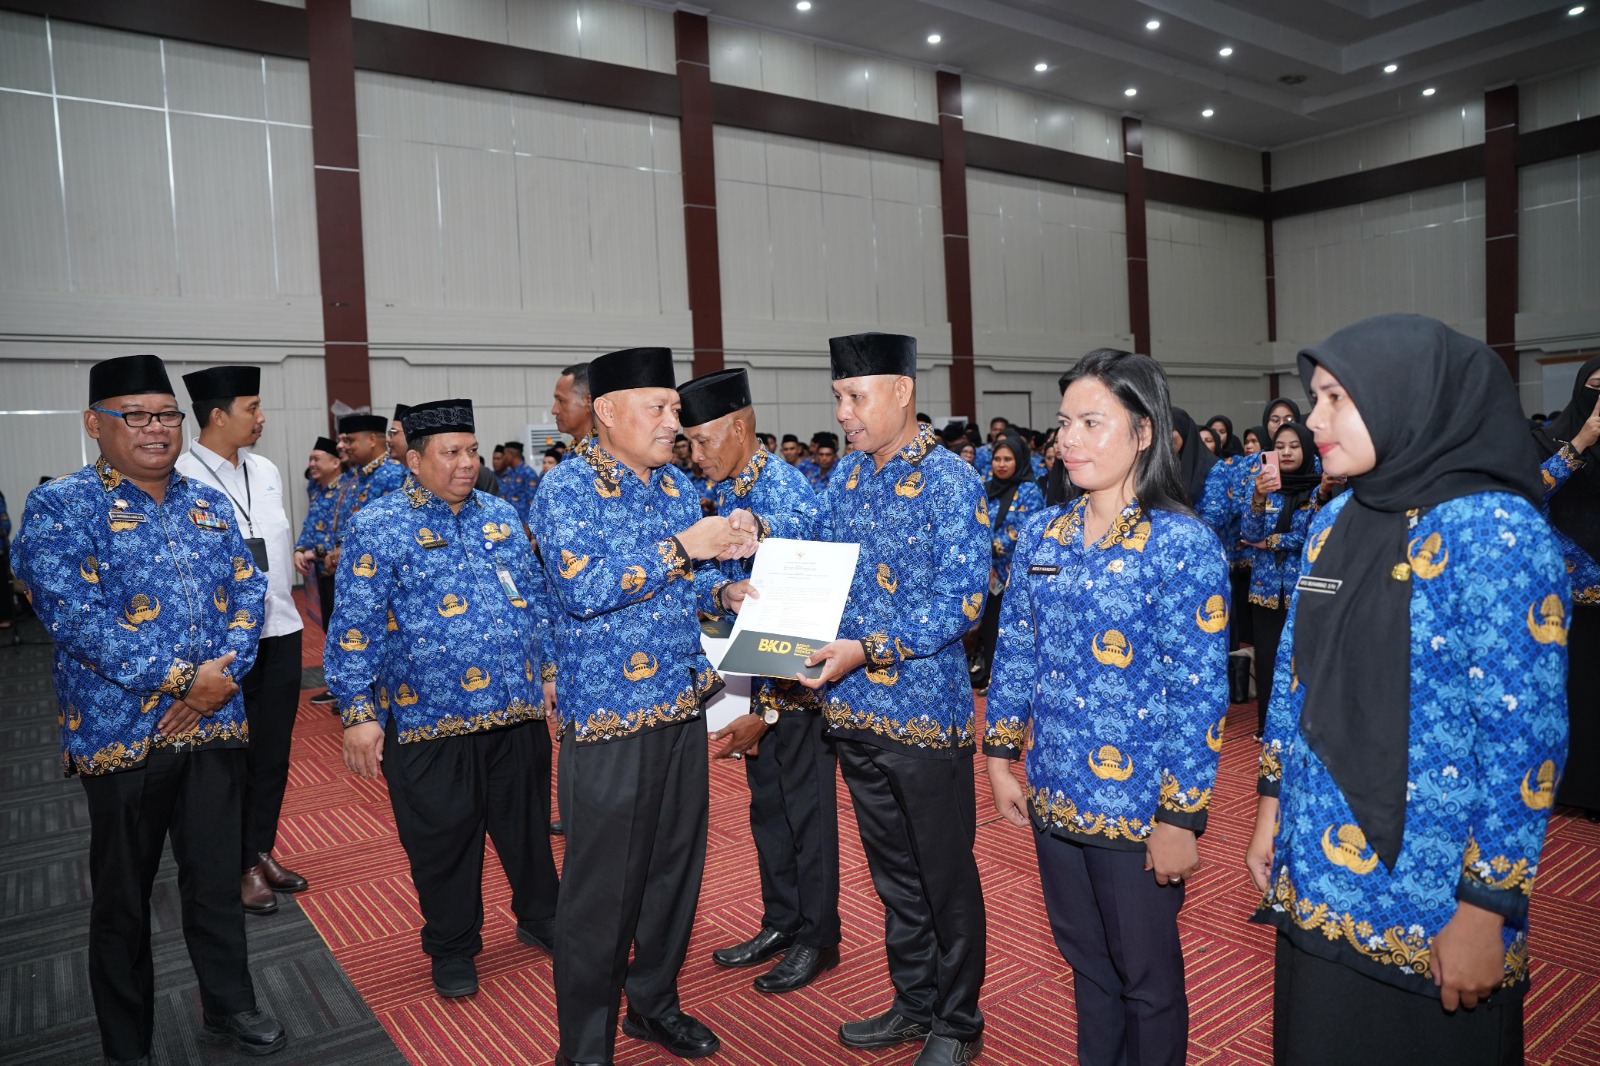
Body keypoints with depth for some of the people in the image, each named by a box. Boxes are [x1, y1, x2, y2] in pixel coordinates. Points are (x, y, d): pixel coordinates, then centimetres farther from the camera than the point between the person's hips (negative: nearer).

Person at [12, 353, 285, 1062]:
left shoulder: (209, 505, 9)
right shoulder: (58, 508, -7)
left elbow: (248, 590, 5)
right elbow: (75, 616, -18)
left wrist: (222, 672, -12)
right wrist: (182, 679, -20)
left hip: (216, 721, 4)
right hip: (122, 731, -4)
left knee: (217, 877, 15)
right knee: (123, 896, 12)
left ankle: (229, 1006, 34)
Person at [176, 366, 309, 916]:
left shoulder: (266, 471, 9)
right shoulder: (179, 476, -12)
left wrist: (284, 596, 13)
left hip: (280, 630, 6)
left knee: (274, 749, 14)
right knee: (231, 756, 8)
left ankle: (263, 851, 30)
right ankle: (240, 866, 22)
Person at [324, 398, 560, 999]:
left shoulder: (500, 516, 9)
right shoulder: (377, 528, -6)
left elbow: (535, 599, 15)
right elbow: (355, 628, -9)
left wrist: (550, 671, 14)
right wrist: (358, 712, -13)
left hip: (519, 708, 4)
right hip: (431, 718, -4)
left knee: (527, 820, 17)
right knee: (443, 838, 10)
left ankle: (539, 917, 38)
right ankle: (452, 948, 31)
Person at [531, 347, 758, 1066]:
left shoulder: (676, 485, 10)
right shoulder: (568, 486, -10)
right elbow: (582, 588, -23)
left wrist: (728, 563, -4)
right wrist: (681, 547, -22)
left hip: (682, 709, 7)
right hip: (611, 718, -7)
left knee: (677, 866, 17)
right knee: (602, 888, 3)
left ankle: (655, 1001, 38)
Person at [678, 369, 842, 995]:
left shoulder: (787, 495, -20)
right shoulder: (726, 492, 5)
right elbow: (714, 575, 12)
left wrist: (767, 711, -20)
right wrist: (723, 592, -13)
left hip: (795, 683, -8)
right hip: (755, 681, 8)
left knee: (806, 809, 7)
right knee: (767, 806, 18)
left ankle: (816, 939, 24)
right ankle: (780, 924, 35)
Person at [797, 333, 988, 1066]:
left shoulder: (949, 479, -12)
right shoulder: (845, 476, 8)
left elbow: (961, 600, -18)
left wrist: (870, 651, -27)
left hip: (925, 709, -6)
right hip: (853, 709, 6)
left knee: (944, 874, 10)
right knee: (892, 870, 20)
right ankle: (914, 1003, 38)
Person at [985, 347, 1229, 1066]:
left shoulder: (1183, 544, -15)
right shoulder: (1042, 534, 2)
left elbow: (1199, 691, -15)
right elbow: (1014, 651, 8)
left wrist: (1180, 818, -15)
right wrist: (999, 759, 8)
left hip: (1137, 807, -5)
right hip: (1053, 795, 5)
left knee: (1146, 978, 15)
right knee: (1084, 959, 23)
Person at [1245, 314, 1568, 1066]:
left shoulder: (1495, 530, -16)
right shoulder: (1334, 523, 4)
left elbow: (1524, 735, -17)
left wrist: (1486, 911, -16)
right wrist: (1271, 808, 11)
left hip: (1428, 894, -6)